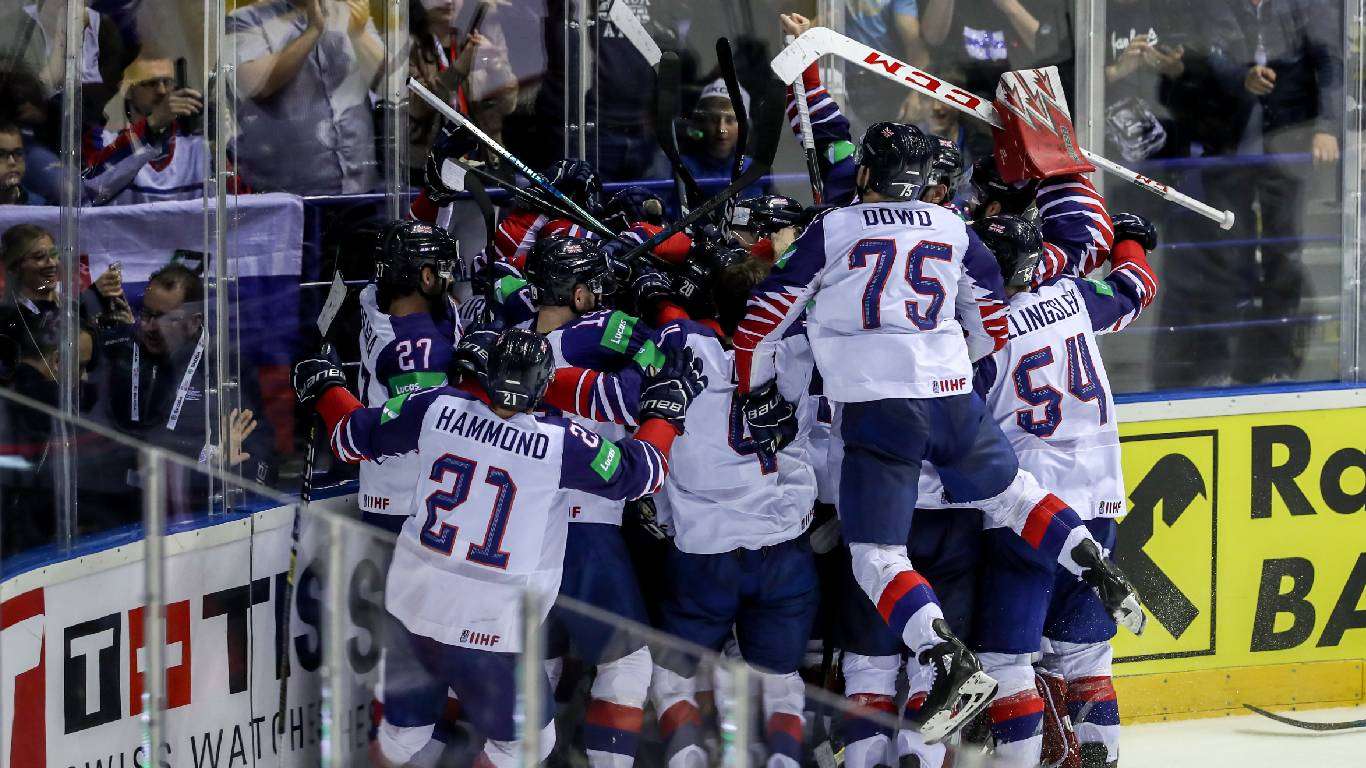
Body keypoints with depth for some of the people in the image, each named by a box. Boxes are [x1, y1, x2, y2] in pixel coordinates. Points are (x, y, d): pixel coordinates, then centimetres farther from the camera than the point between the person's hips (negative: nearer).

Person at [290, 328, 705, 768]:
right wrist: (666, 409, 13)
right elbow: (639, 473, -4)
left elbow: (353, 438, 7)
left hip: (414, 600, 4)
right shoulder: (560, 444, -17)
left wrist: (325, 388, 27)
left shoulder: (436, 408, -8)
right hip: (488, 628, -4)